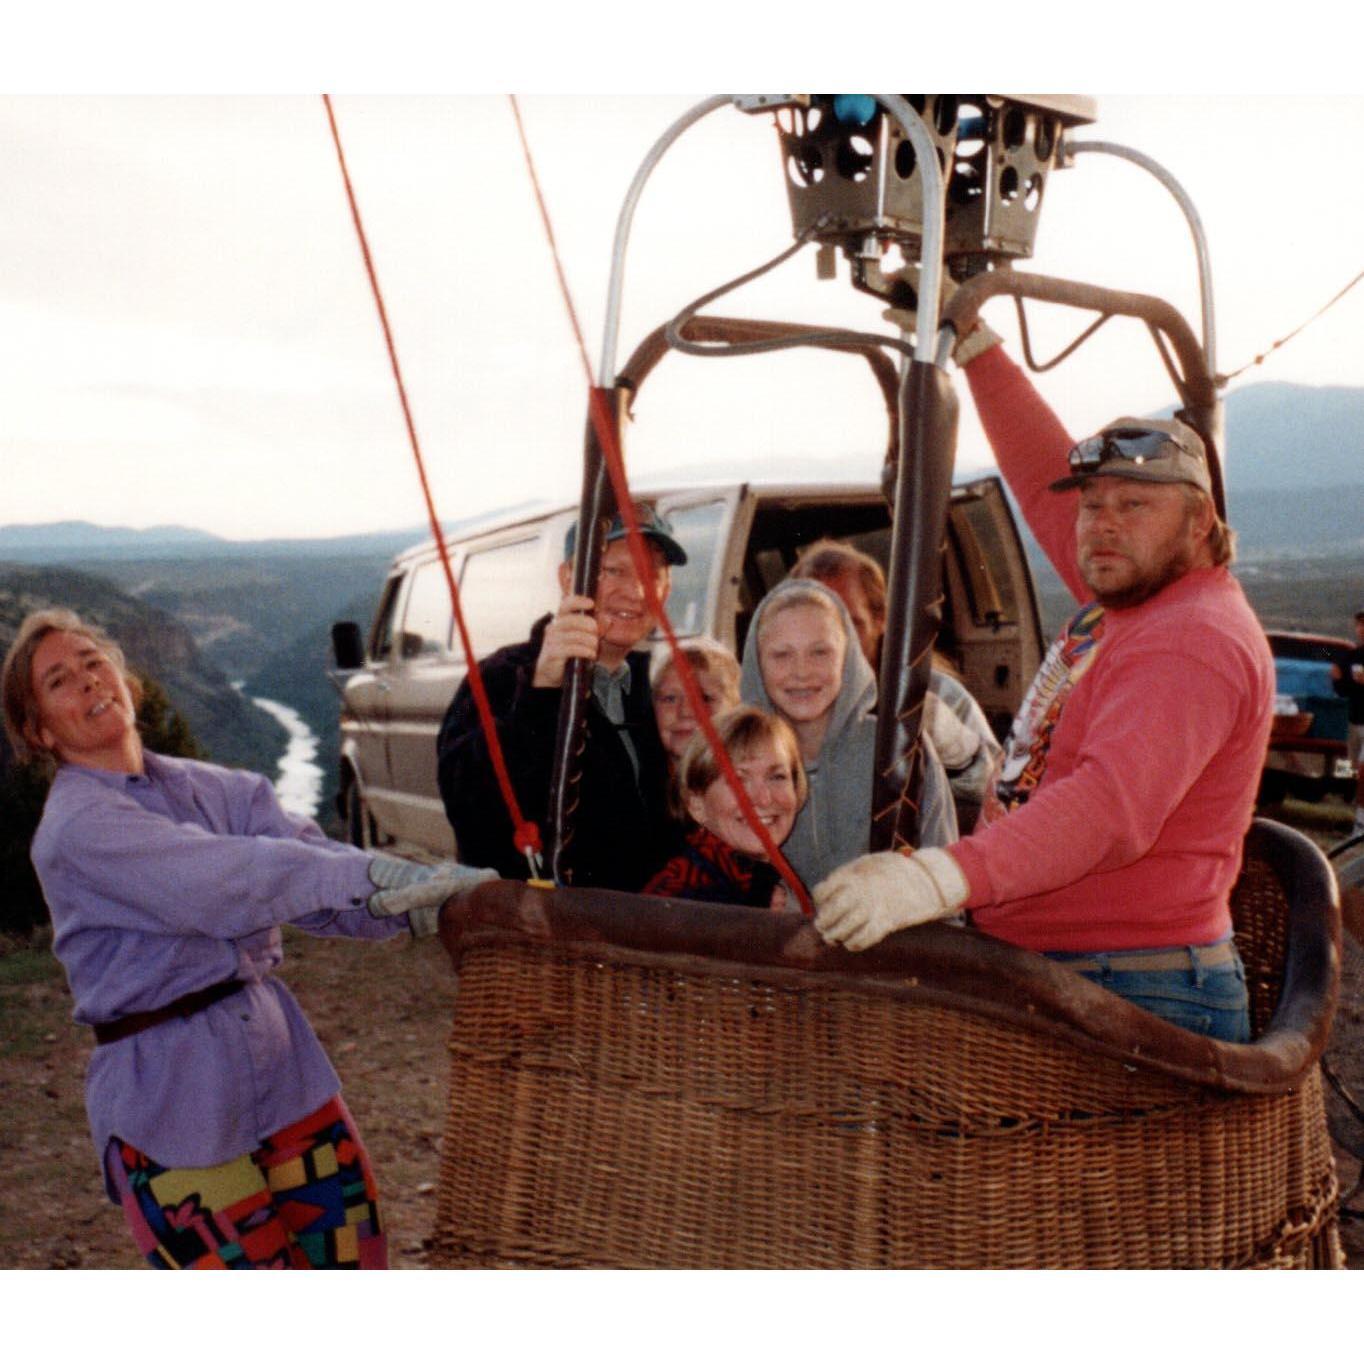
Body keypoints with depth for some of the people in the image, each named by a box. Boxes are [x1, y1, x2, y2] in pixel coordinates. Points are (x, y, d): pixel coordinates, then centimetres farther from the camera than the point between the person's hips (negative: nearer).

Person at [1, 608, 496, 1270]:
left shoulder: (216, 788, 9)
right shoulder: (74, 829, -11)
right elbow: (223, 882, -26)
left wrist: (436, 897, -24)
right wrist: (373, 876, -34)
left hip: (285, 1062, 6)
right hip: (166, 1097, -6)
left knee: (351, 1259, 11)